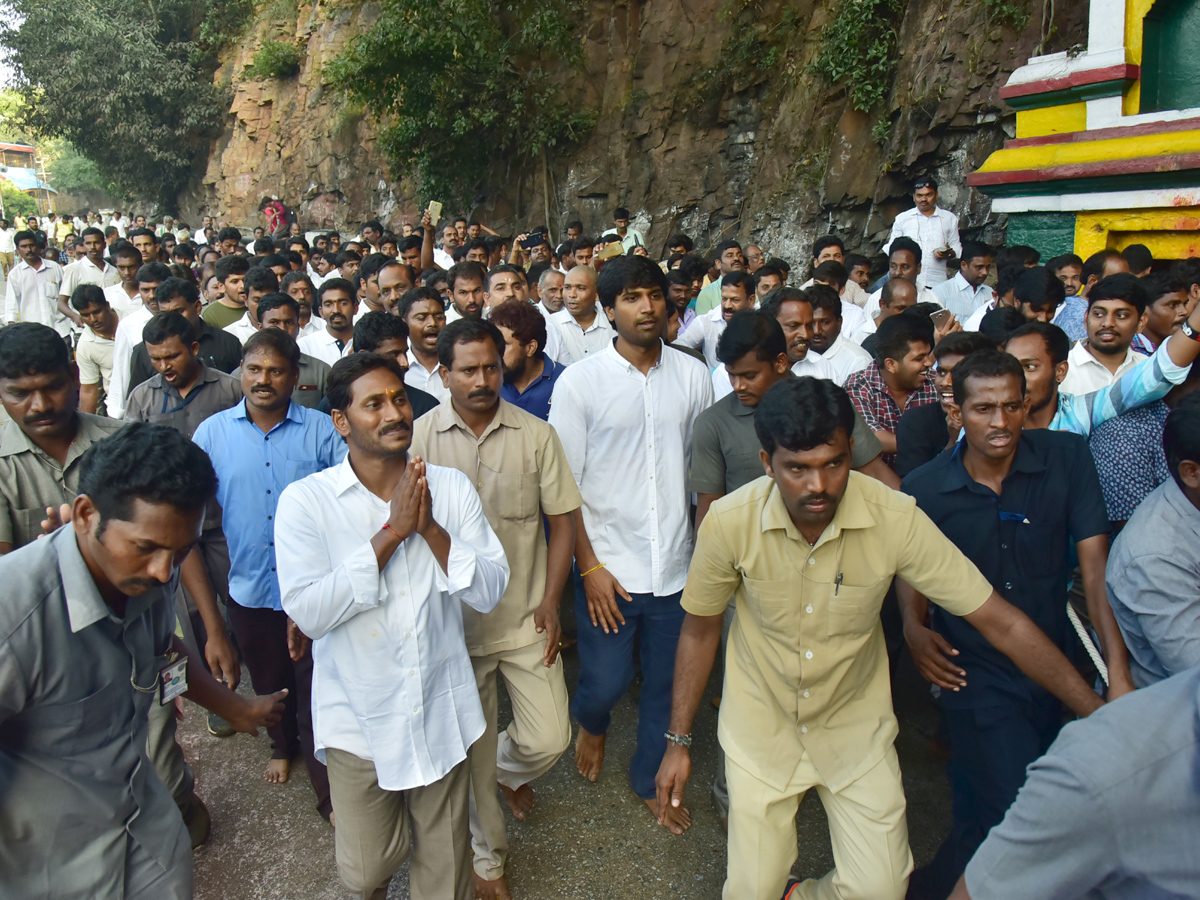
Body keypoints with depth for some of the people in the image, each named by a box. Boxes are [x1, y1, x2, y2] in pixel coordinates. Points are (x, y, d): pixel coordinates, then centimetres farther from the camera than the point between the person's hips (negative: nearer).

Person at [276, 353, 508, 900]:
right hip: (358, 717, -2)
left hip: (442, 712, 2)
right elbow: (308, 612, -19)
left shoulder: (451, 488, -3)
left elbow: (489, 592, -7)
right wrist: (390, 533, -22)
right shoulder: (306, 501, -10)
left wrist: (429, 528, -21)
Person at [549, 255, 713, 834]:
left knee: (666, 683, 14)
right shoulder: (579, 383, -6)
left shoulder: (693, 376, 1)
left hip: (677, 566, 3)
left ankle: (650, 778, 40)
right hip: (609, 565, -2)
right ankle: (591, 724, 43)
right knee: (605, 682, 6)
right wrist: (589, 566, -8)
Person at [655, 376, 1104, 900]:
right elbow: (700, 628, -6)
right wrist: (678, 741, -3)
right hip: (762, 725, 0)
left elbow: (1000, 622, -15)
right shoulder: (729, 521, -22)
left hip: (856, 724, 1)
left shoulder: (895, 518, -23)